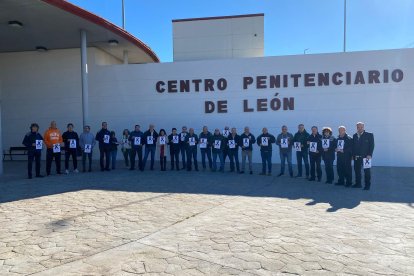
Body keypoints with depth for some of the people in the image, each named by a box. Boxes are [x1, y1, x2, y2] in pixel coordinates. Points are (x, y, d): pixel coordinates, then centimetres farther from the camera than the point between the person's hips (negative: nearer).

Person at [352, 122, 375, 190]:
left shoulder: (369, 135, 0)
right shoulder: (355, 136, 12)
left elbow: (372, 145, -6)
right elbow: (353, 146, 12)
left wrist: (369, 155, -14)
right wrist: (353, 155, 4)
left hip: (365, 156, -4)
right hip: (356, 157, 4)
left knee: (367, 171, 0)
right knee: (357, 170, 9)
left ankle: (367, 185, 7)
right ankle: (358, 184, 20)